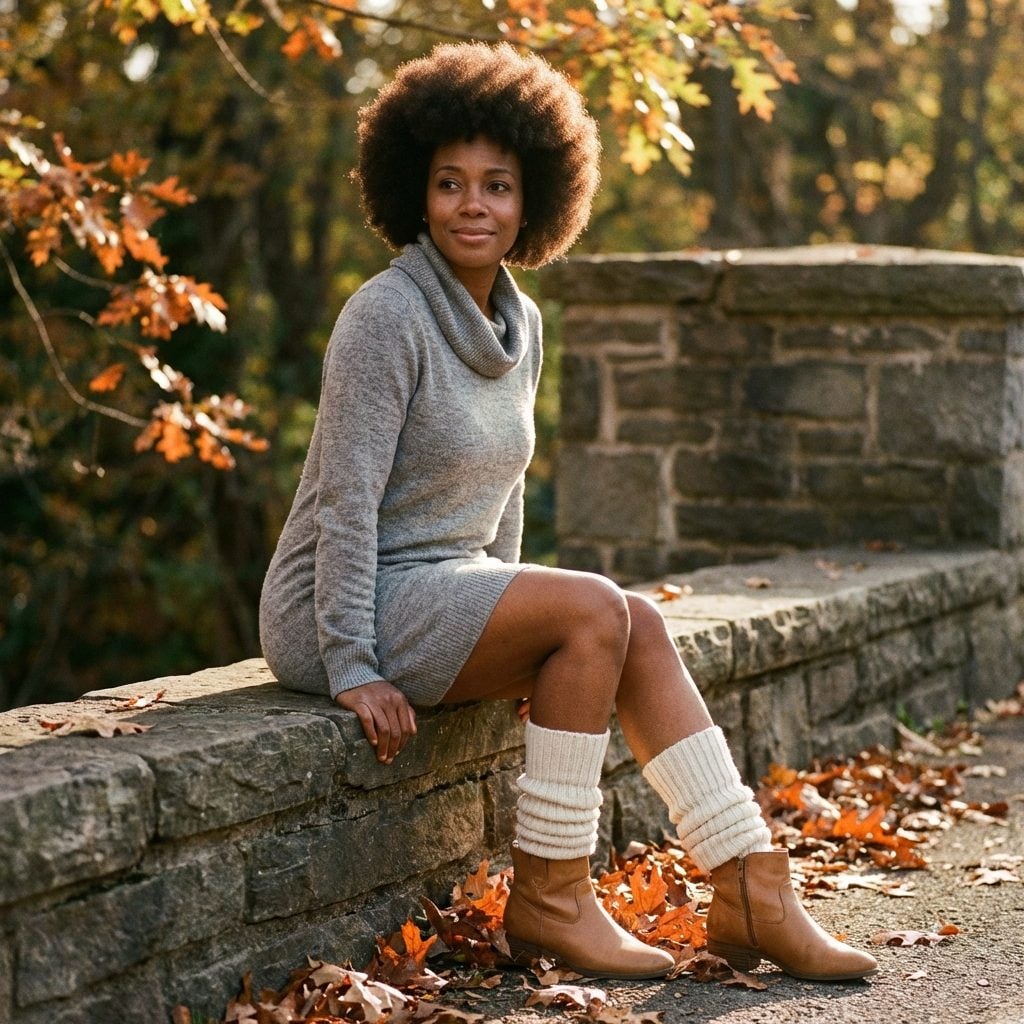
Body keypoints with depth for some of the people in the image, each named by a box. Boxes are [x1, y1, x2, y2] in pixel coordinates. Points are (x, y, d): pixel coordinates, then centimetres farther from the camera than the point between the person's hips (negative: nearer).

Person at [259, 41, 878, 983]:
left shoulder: (520, 322, 8)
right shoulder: (388, 314, -17)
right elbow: (345, 496, -20)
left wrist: (506, 618, 13)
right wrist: (353, 668, -22)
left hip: (446, 591, 7)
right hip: (345, 609, -7)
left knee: (638, 625, -9)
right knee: (597, 610, -21)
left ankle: (752, 896, -9)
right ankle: (548, 902, -12)